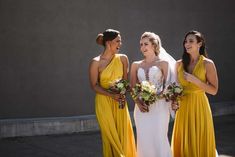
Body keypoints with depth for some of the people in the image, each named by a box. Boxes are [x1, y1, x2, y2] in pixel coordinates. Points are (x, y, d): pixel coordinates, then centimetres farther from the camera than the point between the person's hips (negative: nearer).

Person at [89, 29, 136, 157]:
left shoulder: (123, 59, 1)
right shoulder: (96, 62, -9)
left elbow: (125, 80, 9)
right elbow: (94, 85, -7)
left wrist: (122, 94, -10)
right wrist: (112, 95, -18)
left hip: (120, 102, 3)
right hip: (104, 102, -3)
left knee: (124, 134, 3)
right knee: (111, 135, 3)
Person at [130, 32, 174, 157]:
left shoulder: (163, 63, 4)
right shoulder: (136, 65, 12)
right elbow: (132, 87, 8)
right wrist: (138, 103, -7)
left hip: (159, 106, -3)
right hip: (142, 107, 3)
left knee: (159, 139, -4)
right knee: (143, 139, 3)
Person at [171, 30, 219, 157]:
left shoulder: (207, 64, -5)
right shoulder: (179, 64, 6)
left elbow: (214, 90, -9)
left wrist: (194, 80, -17)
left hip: (199, 107, -3)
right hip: (183, 107, 3)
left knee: (199, 142, 3)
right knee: (184, 142, 8)